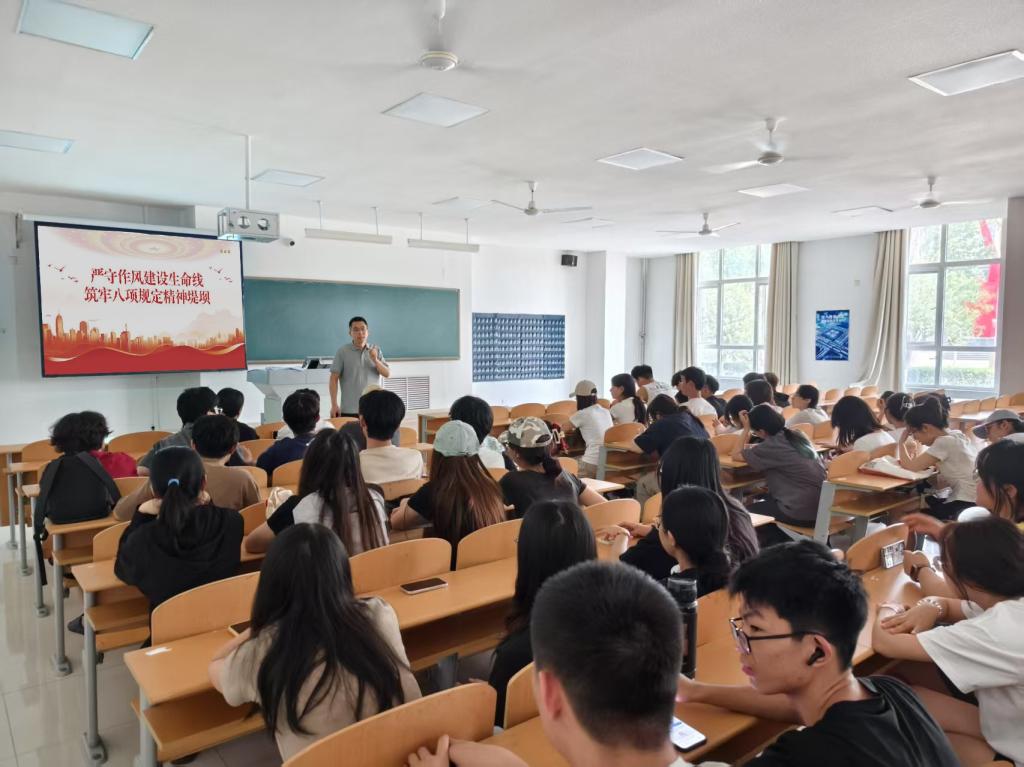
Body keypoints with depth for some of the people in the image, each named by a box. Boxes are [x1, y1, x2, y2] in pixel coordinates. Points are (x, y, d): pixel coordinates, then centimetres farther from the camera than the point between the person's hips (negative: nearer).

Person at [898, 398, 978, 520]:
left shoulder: (944, 442, -20)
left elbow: (910, 466, -18)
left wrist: (902, 442, -5)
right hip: (969, 500, 9)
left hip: (965, 504, -9)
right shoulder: (954, 435, 7)